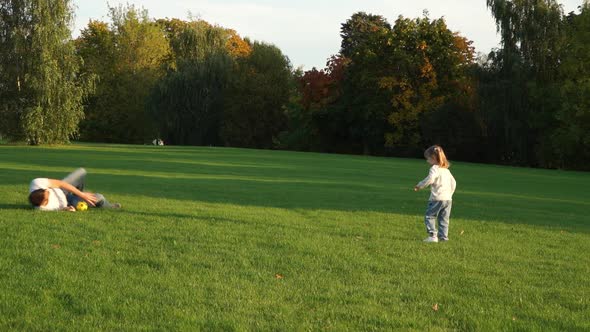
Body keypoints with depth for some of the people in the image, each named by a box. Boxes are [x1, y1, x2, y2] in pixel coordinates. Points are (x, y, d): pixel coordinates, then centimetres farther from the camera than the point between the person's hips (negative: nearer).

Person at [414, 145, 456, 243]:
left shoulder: (434, 168, -8)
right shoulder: (446, 170, 18)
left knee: (429, 217, 0)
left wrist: (419, 185, -12)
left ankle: (433, 235, -9)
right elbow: (453, 183, 21)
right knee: (444, 219, 10)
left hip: (437, 198, -8)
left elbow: (430, 179, -23)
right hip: (448, 199, 8)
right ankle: (443, 237, 6)